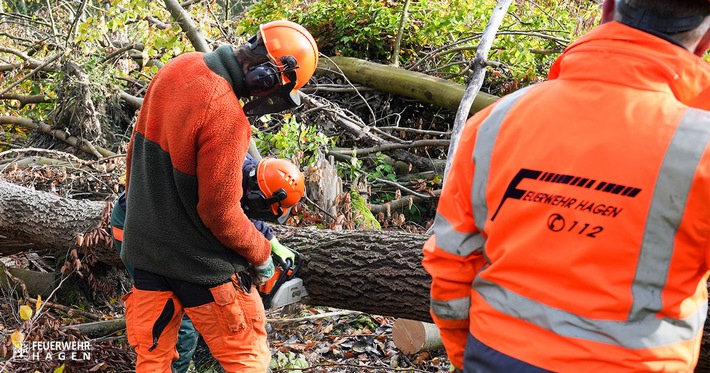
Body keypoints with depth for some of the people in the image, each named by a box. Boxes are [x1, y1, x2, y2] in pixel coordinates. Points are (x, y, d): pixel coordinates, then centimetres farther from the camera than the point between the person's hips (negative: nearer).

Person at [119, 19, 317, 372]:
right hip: (198, 262, -8)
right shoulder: (224, 112, -28)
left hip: (145, 248, 8)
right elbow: (221, 213, -21)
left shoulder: (177, 68, -3)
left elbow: (139, 149, 10)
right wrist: (261, 253, -4)